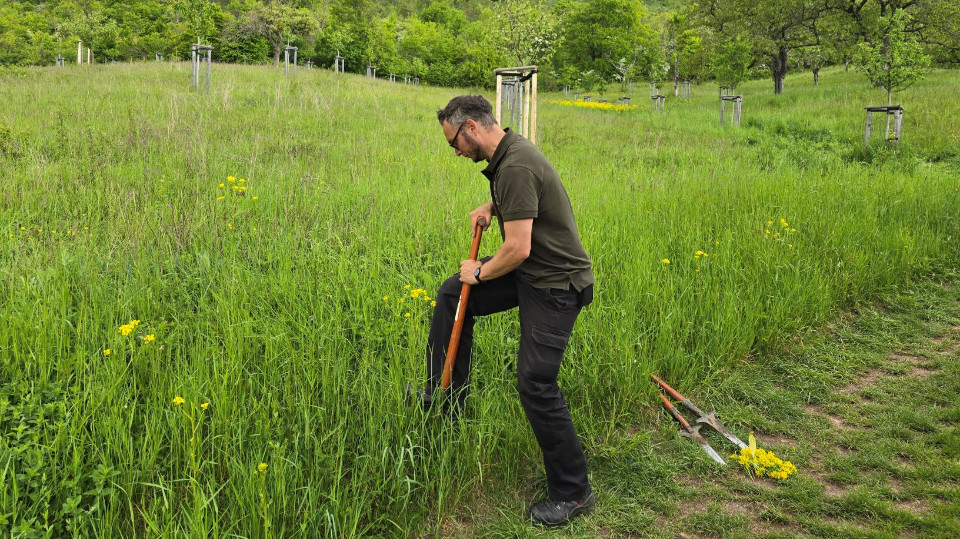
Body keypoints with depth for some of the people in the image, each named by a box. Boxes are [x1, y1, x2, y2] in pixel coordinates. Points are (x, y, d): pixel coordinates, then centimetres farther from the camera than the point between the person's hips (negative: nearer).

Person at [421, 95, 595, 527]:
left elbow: (518, 249, -28)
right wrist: (490, 207, 11)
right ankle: (444, 398, 23)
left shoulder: (516, 167, -25)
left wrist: (480, 273, -10)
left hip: (555, 285, -10)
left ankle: (572, 493, 7)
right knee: (452, 294, 13)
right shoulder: (509, 153, 7)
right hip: (529, 271, 10)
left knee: (535, 384, -8)